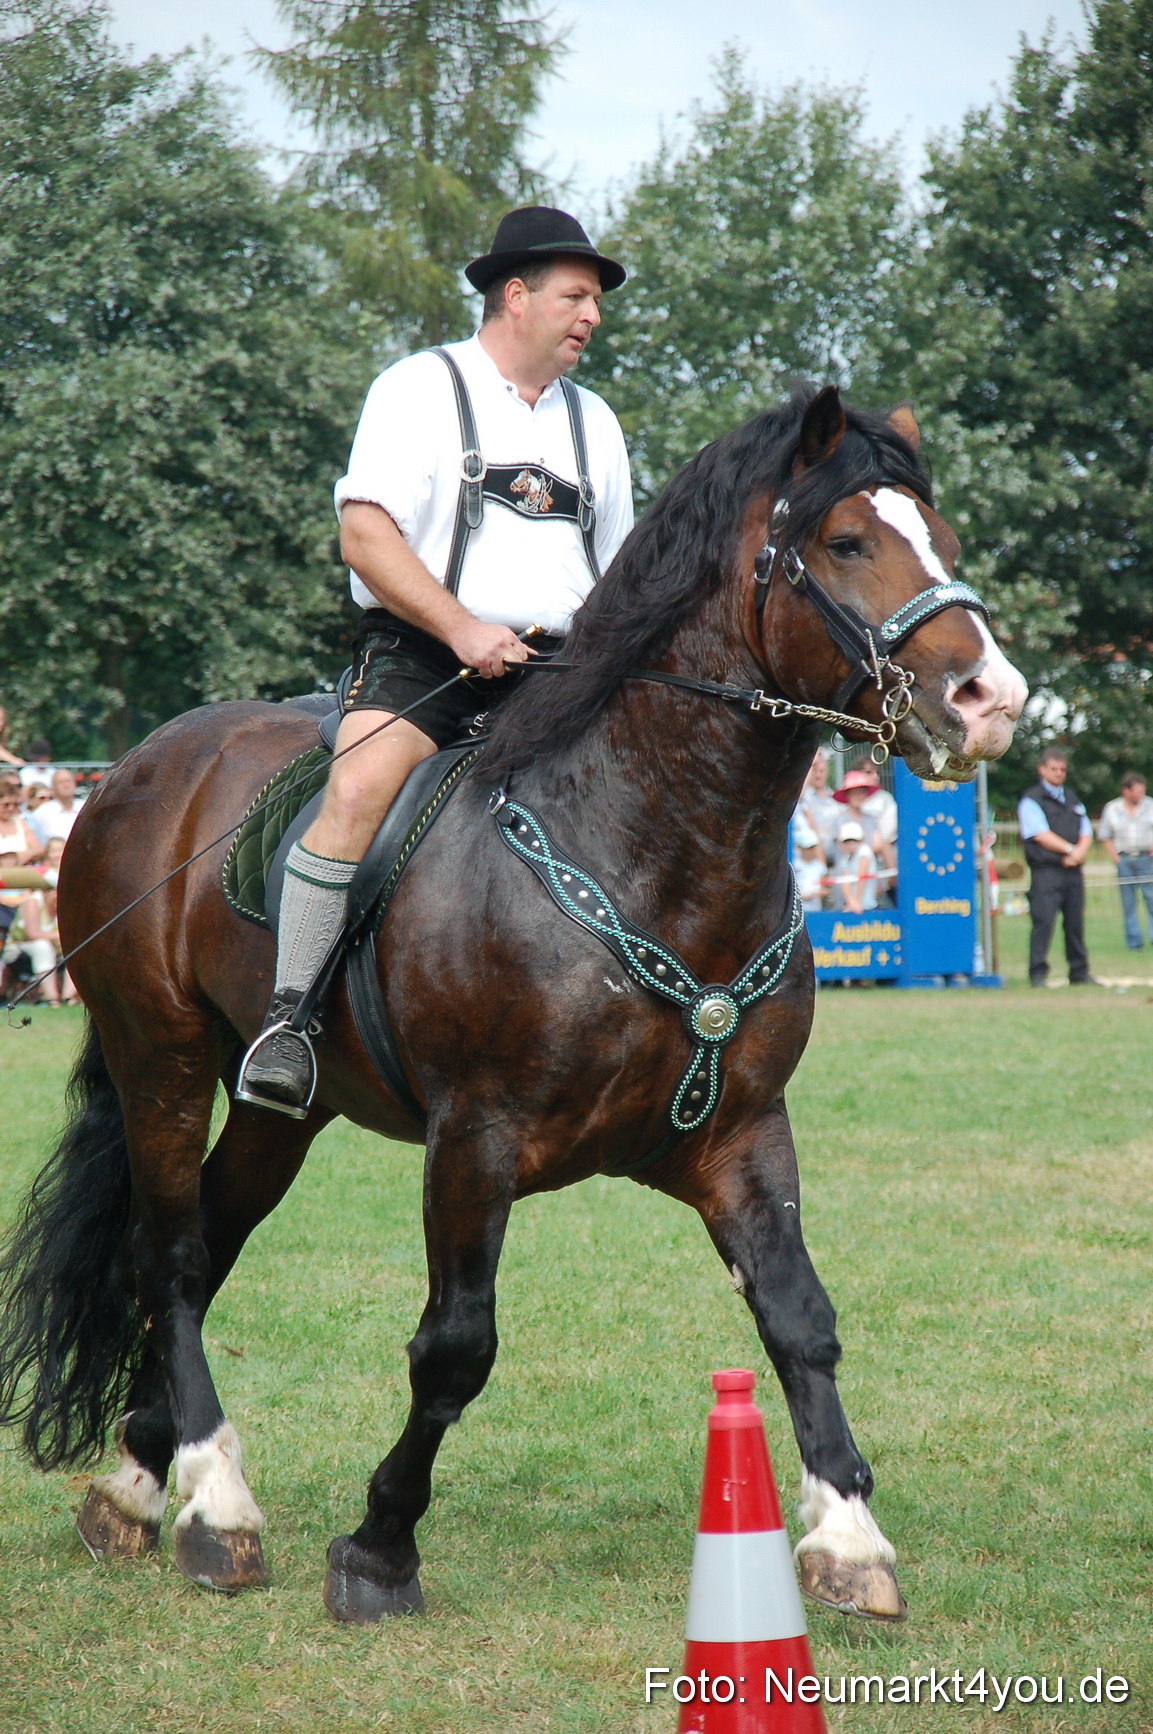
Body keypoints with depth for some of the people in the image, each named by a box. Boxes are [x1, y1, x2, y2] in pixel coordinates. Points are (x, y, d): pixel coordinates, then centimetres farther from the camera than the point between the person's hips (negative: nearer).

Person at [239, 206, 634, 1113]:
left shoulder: (593, 420, 22)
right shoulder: (420, 390, 3)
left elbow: (615, 569, 27)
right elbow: (366, 533, -8)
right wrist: (463, 629, -18)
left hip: (557, 672, 6)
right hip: (420, 658, -5)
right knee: (360, 789, -32)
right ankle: (288, 1016, -27)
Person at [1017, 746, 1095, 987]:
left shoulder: (1071, 798, 22)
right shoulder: (1031, 800, 1)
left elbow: (1086, 832, 15)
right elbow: (1041, 834, -10)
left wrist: (1079, 853, -5)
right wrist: (1070, 849, -11)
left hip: (1072, 871, 6)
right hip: (1046, 870, -6)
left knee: (1075, 923, 8)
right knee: (1043, 920, -14)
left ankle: (1079, 974, 15)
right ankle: (1037, 974, -14)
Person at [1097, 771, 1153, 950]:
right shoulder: (1111, 809, 5)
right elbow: (1105, 837, 10)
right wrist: (1115, 858, -1)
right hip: (1124, 859, 1)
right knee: (1128, 902, 3)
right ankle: (1134, 941, 8)